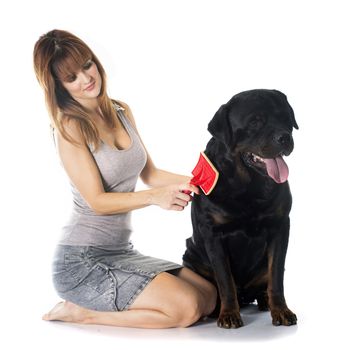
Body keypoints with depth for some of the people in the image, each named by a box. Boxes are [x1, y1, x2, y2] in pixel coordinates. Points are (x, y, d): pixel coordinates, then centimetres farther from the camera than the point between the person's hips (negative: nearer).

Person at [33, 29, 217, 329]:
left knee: (209, 297, -1)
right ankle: (80, 312, -5)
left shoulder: (121, 112, 9)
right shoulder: (69, 126, -12)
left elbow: (149, 173, 13)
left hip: (121, 252, 8)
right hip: (81, 260, -8)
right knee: (186, 307, -21)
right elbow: (97, 201, -17)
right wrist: (153, 197, -32)